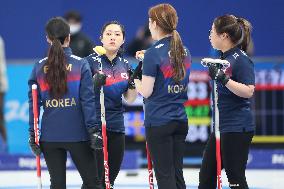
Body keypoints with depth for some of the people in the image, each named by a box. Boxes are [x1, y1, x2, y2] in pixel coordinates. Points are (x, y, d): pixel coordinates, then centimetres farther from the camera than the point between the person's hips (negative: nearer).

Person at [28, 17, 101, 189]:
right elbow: (88, 100, -9)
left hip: (49, 136, 3)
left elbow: (33, 103, 1)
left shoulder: (39, 67, 1)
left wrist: (32, 134, 6)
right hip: (77, 135, -2)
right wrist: (93, 130, -5)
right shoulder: (81, 65, -6)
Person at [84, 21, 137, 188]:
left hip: (117, 126, 6)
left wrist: (134, 82, -3)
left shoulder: (124, 64, 10)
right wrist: (95, 83, -26)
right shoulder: (92, 61, -7)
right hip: (95, 127, -6)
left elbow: (129, 99, 14)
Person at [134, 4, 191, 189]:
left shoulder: (154, 53, -14)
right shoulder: (184, 52, 8)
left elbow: (146, 92, -13)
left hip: (158, 122, -7)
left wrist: (135, 78, 5)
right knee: (177, 173, 11)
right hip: (181, 120, 7)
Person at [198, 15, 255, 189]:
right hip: (222, 127, 10)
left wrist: (224, 79, -28)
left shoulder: (241, 59, -14)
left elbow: (248, 91, -22)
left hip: (237, 128, -10)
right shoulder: (224, 57, 13)